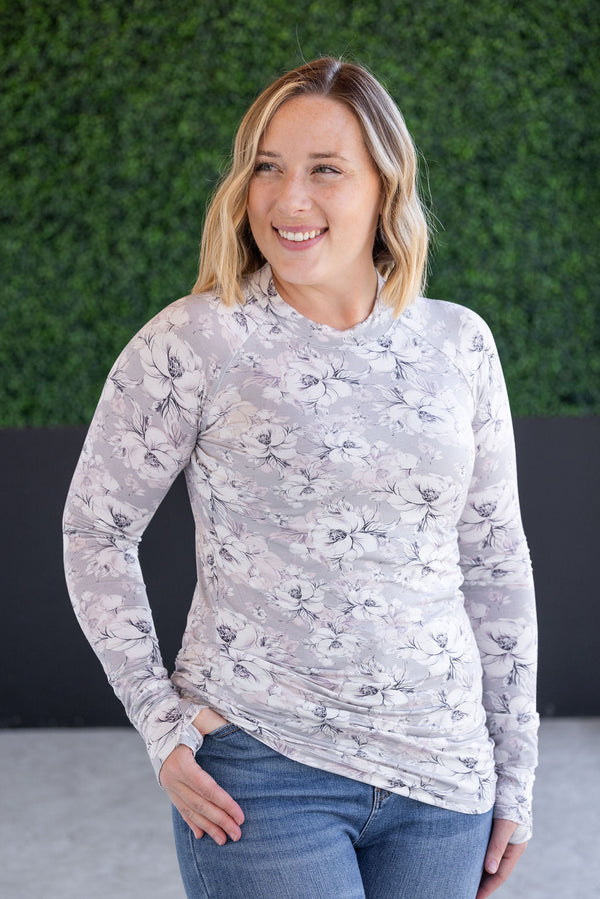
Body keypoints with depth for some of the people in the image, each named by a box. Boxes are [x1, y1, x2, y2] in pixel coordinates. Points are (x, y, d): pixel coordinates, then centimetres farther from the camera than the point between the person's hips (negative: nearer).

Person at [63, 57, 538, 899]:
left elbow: (495, 559, 9)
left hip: (441, 780, 4)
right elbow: (97, 527, 1)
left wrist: (514, 775, 10)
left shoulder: (459, 344, 4)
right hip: (261, 774, -3)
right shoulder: (195, 342, -6)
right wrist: (159, 722, -5)